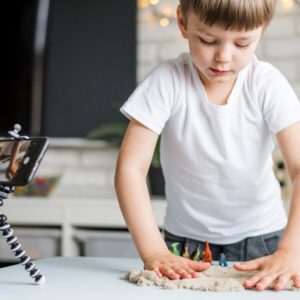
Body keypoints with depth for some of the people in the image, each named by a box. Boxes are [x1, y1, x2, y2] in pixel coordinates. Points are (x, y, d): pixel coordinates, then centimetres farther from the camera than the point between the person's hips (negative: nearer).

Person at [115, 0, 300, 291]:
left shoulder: (268, 84, -14)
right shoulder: (167, 81, -16)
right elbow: (131, 168, -19)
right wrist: (154, 252, -29)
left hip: (261, 236, 1)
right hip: (186, 239, 0)